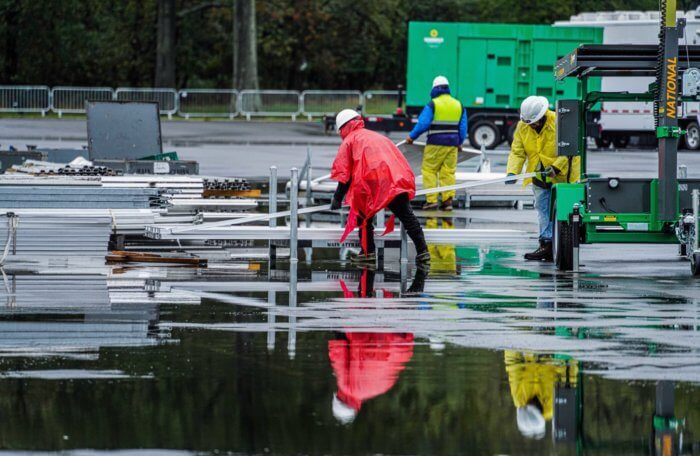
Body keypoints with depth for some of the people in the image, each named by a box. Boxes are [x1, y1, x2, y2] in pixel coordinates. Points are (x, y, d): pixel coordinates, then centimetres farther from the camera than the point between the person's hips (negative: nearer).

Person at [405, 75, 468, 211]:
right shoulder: (458, 105, 10)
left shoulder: (432, 104, -7)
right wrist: (459, 142, 26)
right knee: (448, 172, 8)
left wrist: (412, 136, 1)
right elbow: (463, 127, 13)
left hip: (436, 144, -5)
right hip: (452, 144, 5)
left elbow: (423, 123, -12)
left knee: (429, 171, 2)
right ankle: (448, 200, 2)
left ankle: (431, 200, -6)